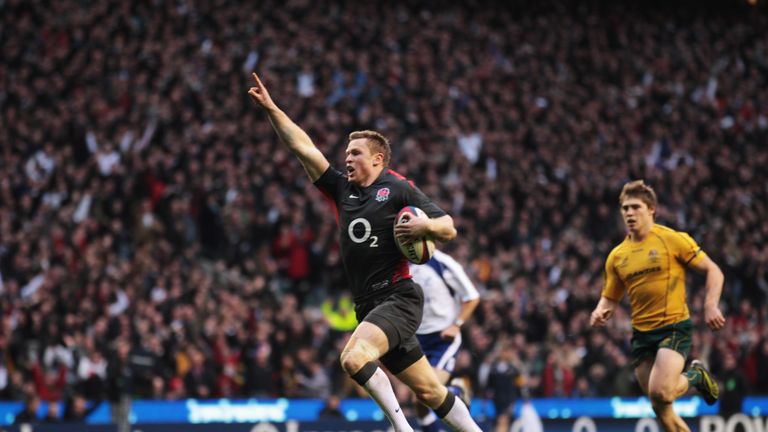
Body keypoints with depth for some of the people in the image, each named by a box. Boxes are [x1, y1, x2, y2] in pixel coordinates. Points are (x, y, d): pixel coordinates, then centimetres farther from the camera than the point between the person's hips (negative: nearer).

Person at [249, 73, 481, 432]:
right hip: (368, 306, 6)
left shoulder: (399, 189, -2)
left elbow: (449, 229, -3)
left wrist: (425, 226, -24)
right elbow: (302, 147, 11)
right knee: (429, 391, 7)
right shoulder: (342, 190, 14)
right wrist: (270, 108, 5)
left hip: (398, 298, -6)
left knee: (354, 357, -27)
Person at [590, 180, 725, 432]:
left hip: (674, 327, -5)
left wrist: (711, 305, -17)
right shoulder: (617, 256, 10)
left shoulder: (673, 239, -4)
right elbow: (610, 298, 18)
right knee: (660, 409, 2)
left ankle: (696, 376, 8)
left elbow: (713, 271, -2)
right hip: (641, 334, 5)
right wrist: (601, 312, -5)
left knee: (660, 393, -24)